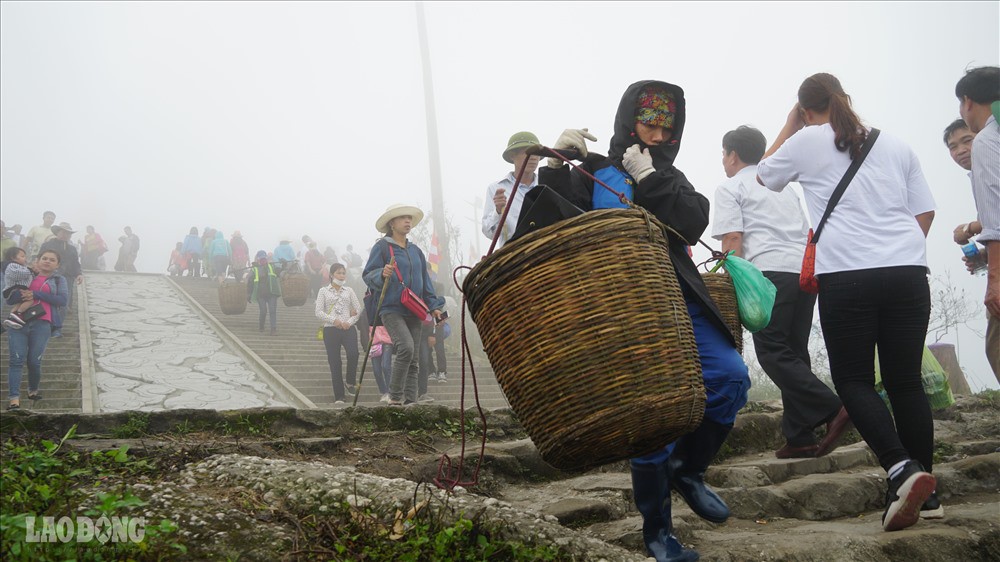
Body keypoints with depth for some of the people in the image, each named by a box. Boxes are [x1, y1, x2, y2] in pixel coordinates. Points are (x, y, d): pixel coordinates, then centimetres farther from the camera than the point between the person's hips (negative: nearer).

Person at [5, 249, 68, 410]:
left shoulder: (59, 280, 14)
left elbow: (63, 300, -3)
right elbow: (9, 299, 11)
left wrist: (36, 294, -9)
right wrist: (22, 294, -12)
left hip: (42, 325, -1)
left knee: (34, 361, -3)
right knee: (16, 360, -9)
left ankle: (33, 390, 24)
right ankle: (14, 399, -13)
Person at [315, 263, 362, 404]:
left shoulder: (349, 291, 14)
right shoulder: (324, 291, 8)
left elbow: (358, 309, 10)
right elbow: (319, 312, 0)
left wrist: (350, 322, -7)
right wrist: (333, 320, -13)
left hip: (348, 329, 1)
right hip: (330, 329, -1)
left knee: (353, 354, -23)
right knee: (334, 362, -3)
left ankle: (350, 383, 3)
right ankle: (339, 396, 2)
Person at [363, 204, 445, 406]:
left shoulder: (415, 251, 18)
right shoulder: (382, 247, -1)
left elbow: (425, 281, 23)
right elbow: (368, 275, -6)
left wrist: (433, 306, 14)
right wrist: (382, 275, -27)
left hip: (413, 311, 7)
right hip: (391, 309, -7)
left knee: (414, 360, 1)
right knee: (406, 347, -25)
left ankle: (409, 401, 4)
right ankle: (395, 397, -15)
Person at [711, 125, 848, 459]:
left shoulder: (730, 188, 8)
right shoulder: (784, 187, 30)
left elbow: (732, 238, -4)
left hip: (770, 270, -7)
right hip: (806, 270, 7)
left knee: (772, 352, -7)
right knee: (793, 352, 9)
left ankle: (831, 409, -22)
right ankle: (799, 437, 3)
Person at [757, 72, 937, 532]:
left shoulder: (806, 141, 6)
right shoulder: (895, 145, 16)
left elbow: (765, 175, 24)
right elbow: (925, 212, 16)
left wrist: (788, 126, 31)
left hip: (846, 275, -4)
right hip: (908, 271, 4)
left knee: (853, 379, 3)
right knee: (906, 381, 8)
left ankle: (901, 468, -18)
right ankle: (925, 493, 8)